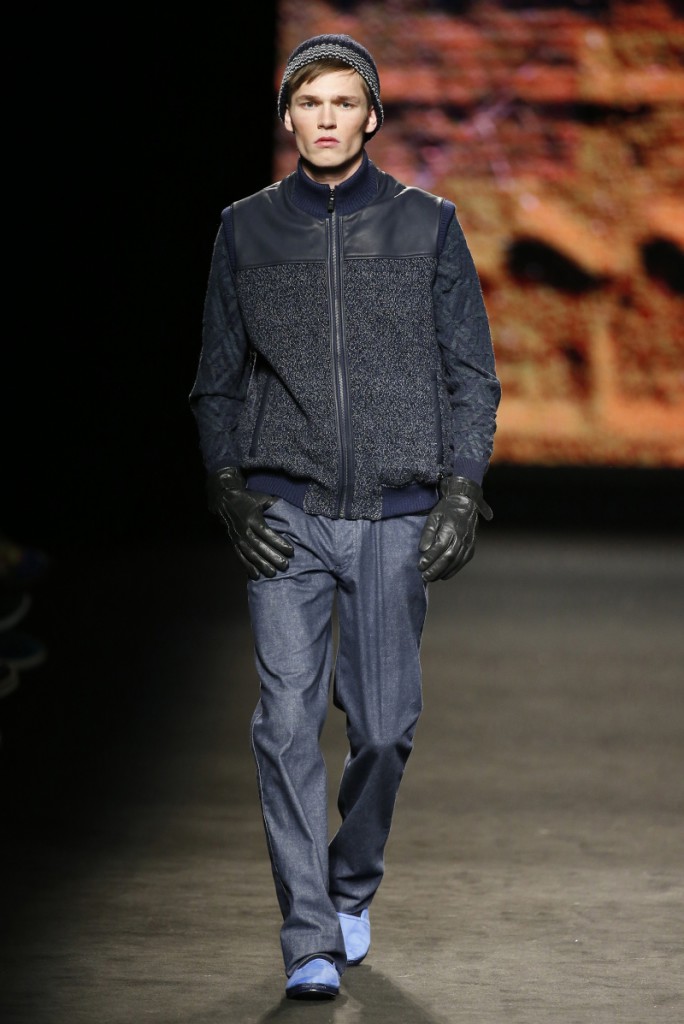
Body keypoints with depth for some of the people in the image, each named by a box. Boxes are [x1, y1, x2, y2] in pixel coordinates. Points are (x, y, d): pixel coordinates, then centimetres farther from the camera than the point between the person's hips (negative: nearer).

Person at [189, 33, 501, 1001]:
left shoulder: (425, 226, 5)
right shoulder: (247, 230, 7)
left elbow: (470, 373, 6)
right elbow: (219, 378, 13)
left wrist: (462, 491, -4)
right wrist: (229, 491, 0)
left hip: (396, 516, 0)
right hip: (287, 515, 0)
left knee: (384, 724, 3)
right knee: (289, 722, -10)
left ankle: (353, 885, 29)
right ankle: (312, 942, -7)